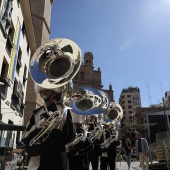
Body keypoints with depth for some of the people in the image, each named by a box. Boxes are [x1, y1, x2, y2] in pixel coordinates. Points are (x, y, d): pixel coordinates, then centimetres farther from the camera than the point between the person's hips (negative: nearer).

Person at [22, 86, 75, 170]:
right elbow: (24, 138, 4)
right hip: (37, 160, 3)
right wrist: (36, 127, -15)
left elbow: (70, 135, -8)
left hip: (56, 159, -3)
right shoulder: (36, 113, 8)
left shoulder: (63, 110, -1)